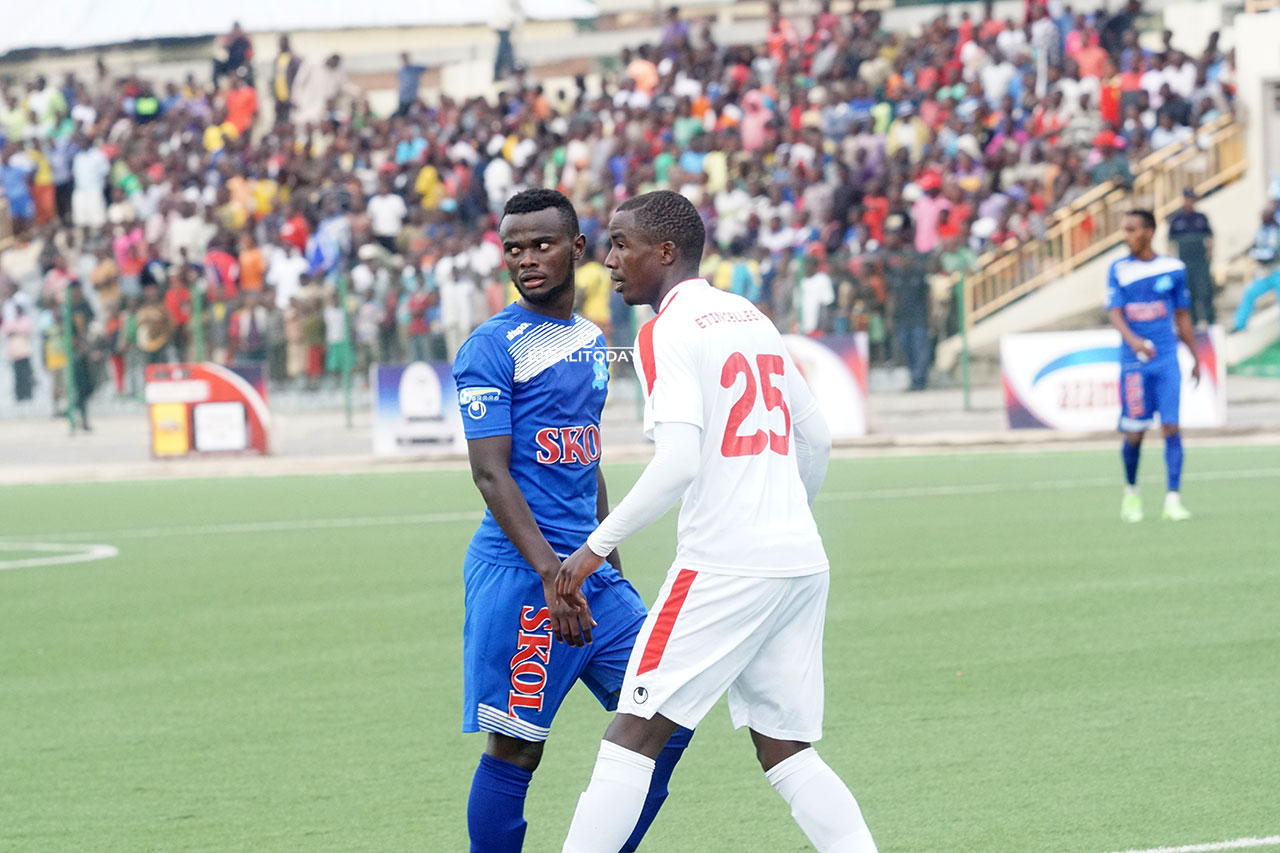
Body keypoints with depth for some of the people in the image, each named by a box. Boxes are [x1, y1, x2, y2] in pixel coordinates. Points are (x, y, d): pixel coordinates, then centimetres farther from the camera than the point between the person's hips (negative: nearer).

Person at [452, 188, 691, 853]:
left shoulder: (592, 342, 16)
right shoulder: (492, 348, -8)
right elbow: (490, 473, -15)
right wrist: (551, 574, -24)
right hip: (520, 573, -8)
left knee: (666, 720, 5)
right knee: (514, 747, -6)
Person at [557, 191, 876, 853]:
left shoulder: (667, 331, -7)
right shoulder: (752, 320, 17)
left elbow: (678, 463, -19)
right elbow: (816, 440, 23)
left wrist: (596, 547, -13)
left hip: (724, 567, -8)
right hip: (801, 562, 8)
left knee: (633, 737, -5)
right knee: (786, 752, 11)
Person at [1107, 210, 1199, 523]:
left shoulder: (1174, 268, 7)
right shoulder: (1119, 270, 1)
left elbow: (1182, 315, 16)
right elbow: (1115, 313, -9)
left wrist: (1195, 356, 17)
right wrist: (1134, 341, -28)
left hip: (1167, 359, 1)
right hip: (1134, 361, -1)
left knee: (1171, 427, -9)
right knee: (1134, 433, 1)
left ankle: (1172, 499, -10)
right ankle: (1131, 492, 25)